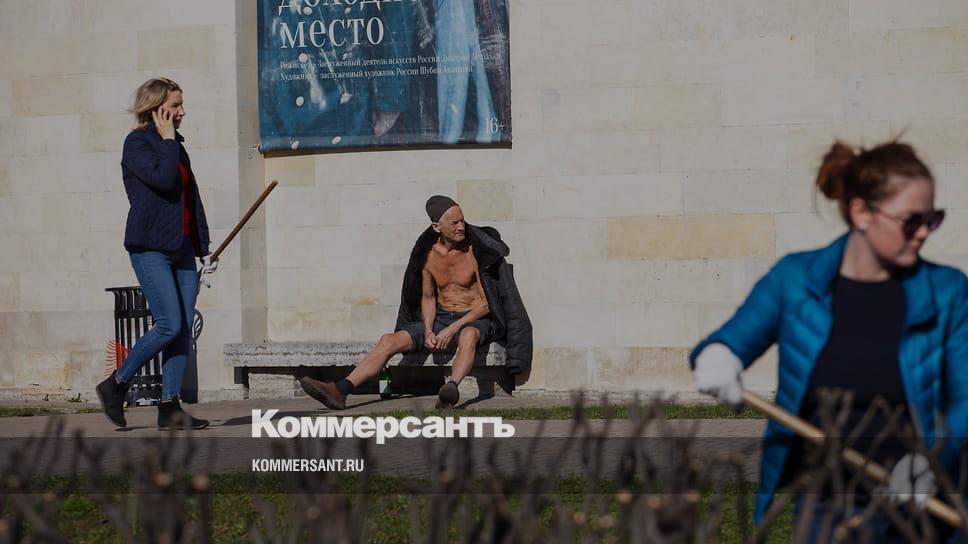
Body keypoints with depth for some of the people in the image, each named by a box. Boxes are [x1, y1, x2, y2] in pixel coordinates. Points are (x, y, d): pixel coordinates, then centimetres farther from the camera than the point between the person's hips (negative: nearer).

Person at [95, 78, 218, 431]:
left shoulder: (176, 146, 19)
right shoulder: (137, 143, -4)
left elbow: (193, 200, 21)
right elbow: (163, 178, -22)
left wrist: (205, 248, 18)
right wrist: (167, 140, -9)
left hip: (182, 250, 8)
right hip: (151, 249, -8)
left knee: (184, 329, 0)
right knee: (170, 325, -15)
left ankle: (170, 408, 2)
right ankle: (115, 385, 1)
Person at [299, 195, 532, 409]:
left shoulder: (476, 250, -11)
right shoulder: (428, 255, 2)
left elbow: (486, 303, -12)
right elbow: (428, 298, 12)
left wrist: (453, 329, -20)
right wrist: (428, 331, -7)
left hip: (476, 320, -4)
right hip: (442, 318, 4)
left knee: (468, 335, -42)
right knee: (389, 341, -14)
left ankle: (452, 388, -65)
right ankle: (340, 390, -24)